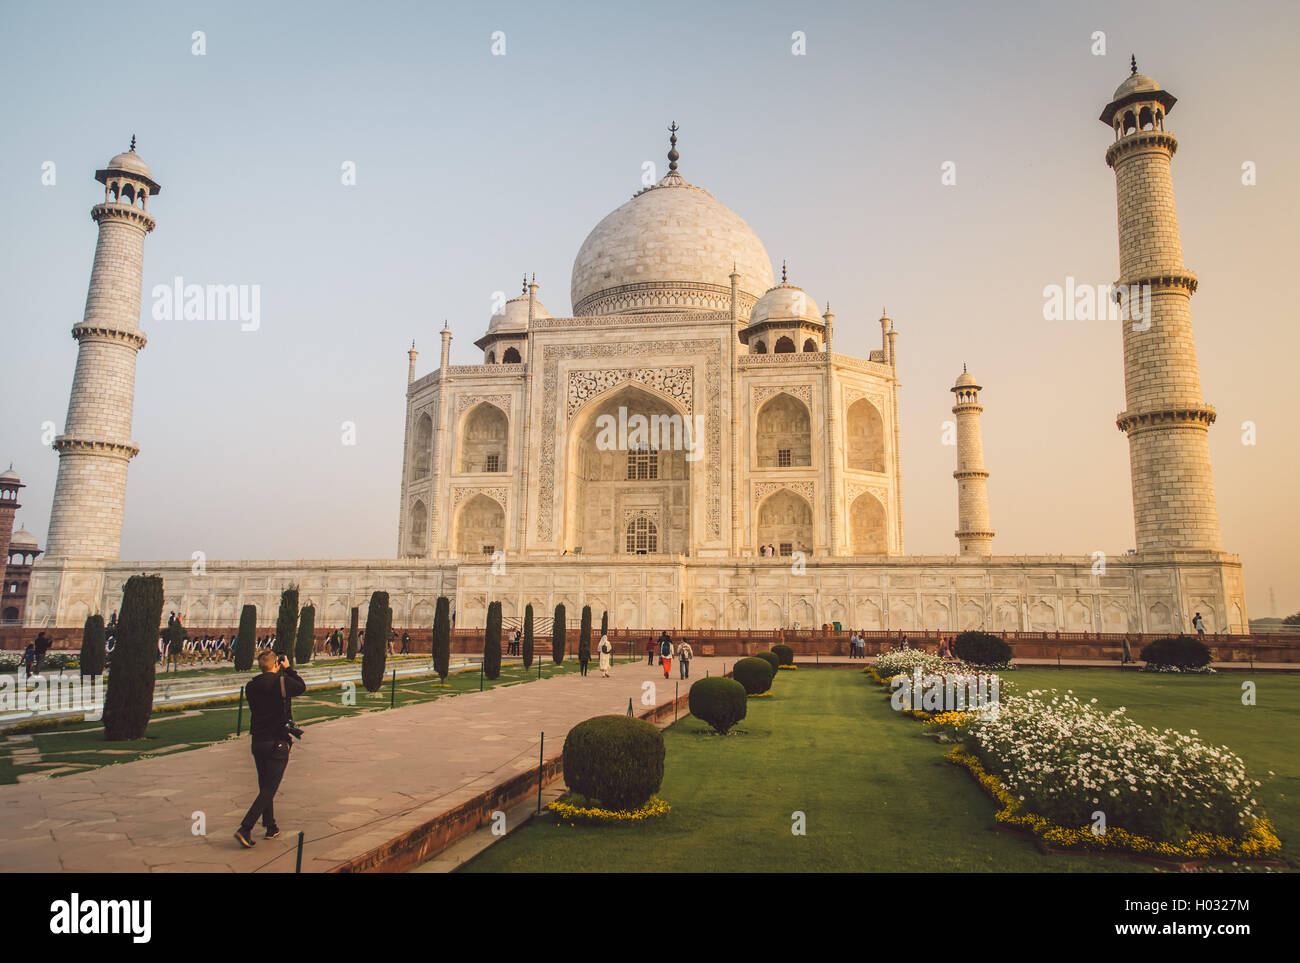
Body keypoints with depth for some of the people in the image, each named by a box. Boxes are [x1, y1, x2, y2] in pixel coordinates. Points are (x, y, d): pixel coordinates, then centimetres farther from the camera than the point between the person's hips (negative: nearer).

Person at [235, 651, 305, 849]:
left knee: (265, 787, 17)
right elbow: (302, 687, 5)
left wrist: (282, 673, 17)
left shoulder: (251, 686, 1)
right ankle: (245, 828, -10)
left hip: (257, 742, 6)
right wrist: (288, 669, 14)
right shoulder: (282, 682, -13)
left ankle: (271, 827, 26)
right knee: (269, 790, -1)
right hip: (277, 743, -6)